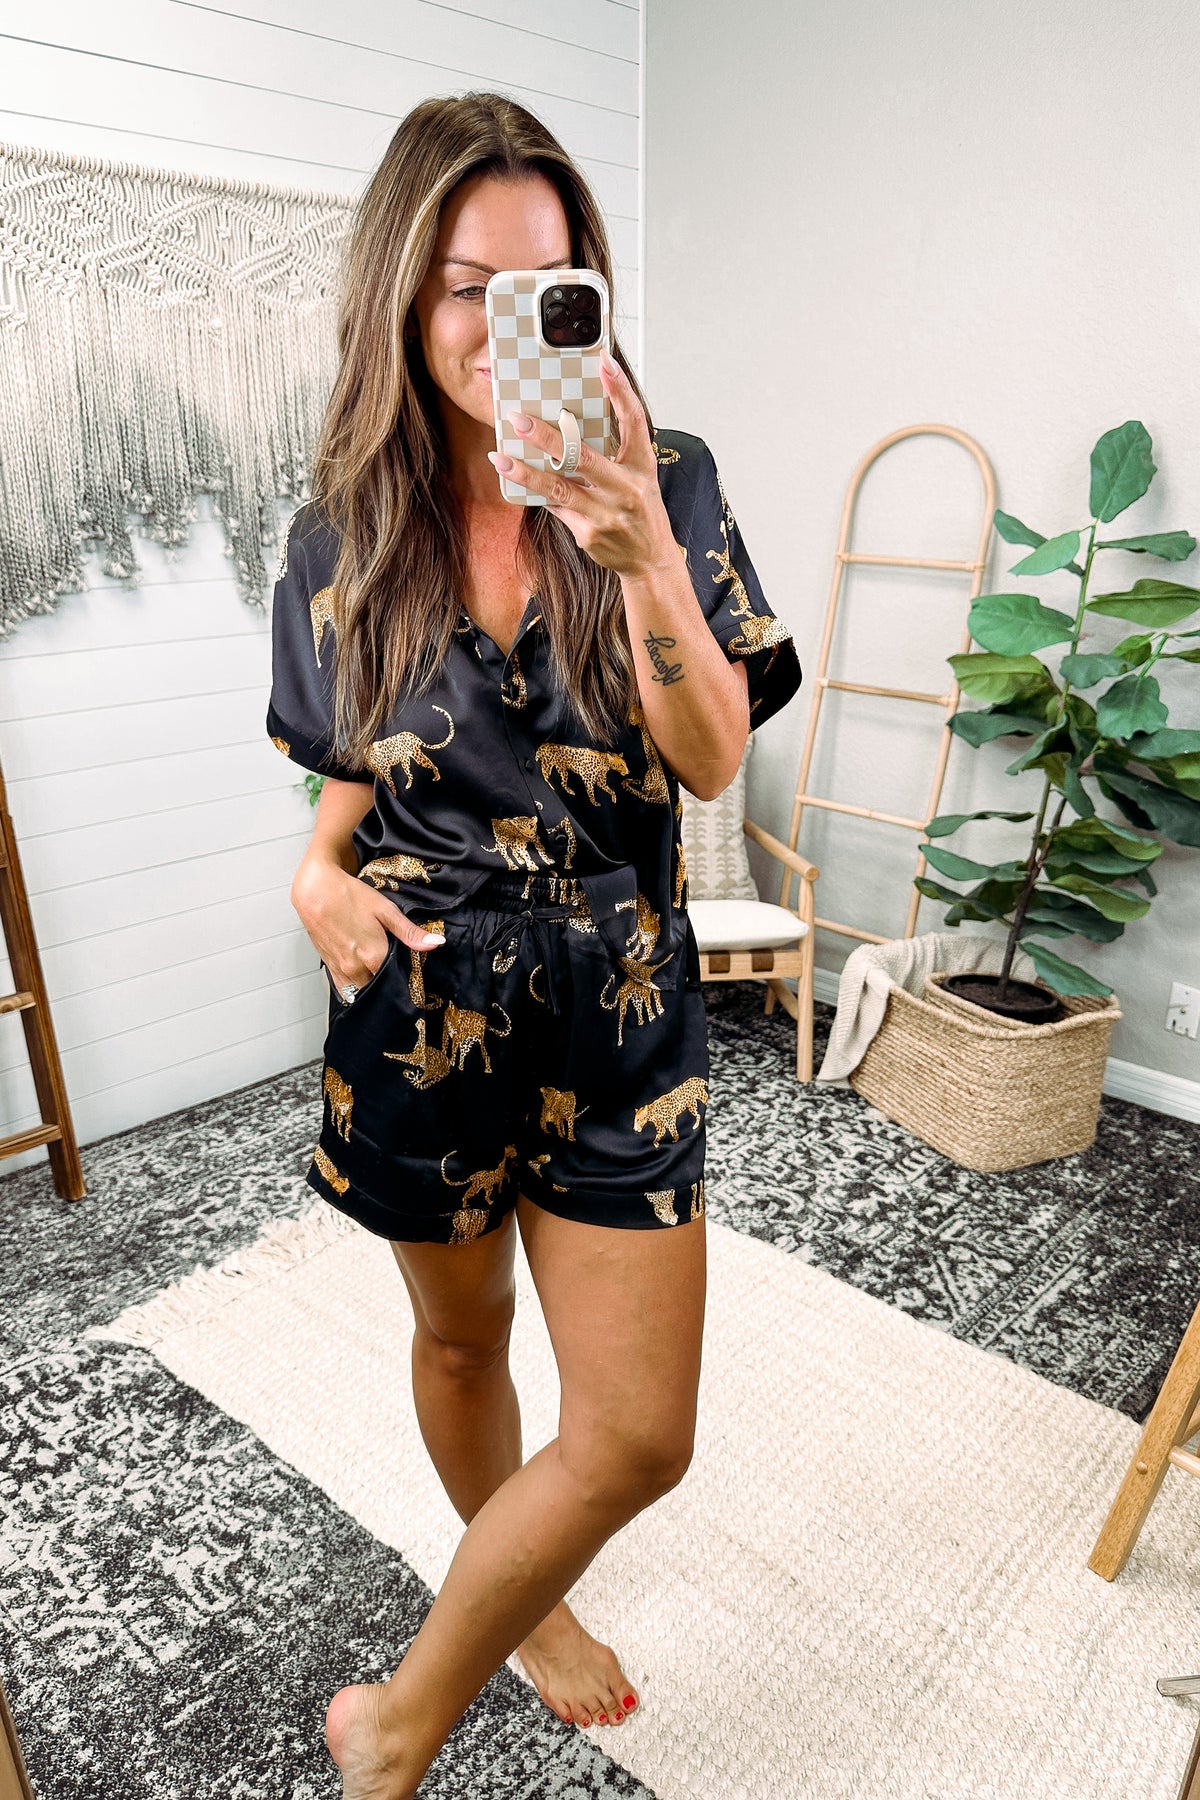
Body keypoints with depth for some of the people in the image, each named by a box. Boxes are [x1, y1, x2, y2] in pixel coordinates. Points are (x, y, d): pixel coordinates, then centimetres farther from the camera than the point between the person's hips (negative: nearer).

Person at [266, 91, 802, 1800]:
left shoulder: (665, 483, -6)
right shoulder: (342, 540, -1)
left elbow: (712, 759, -14)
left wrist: (643, 553, -28)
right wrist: (321, 875, -10)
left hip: (619, 1012, 0)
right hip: (421, 1007, 1)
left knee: (640, 1435, 3)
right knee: (462, 1335, 21)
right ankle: (517, 1594, 54)